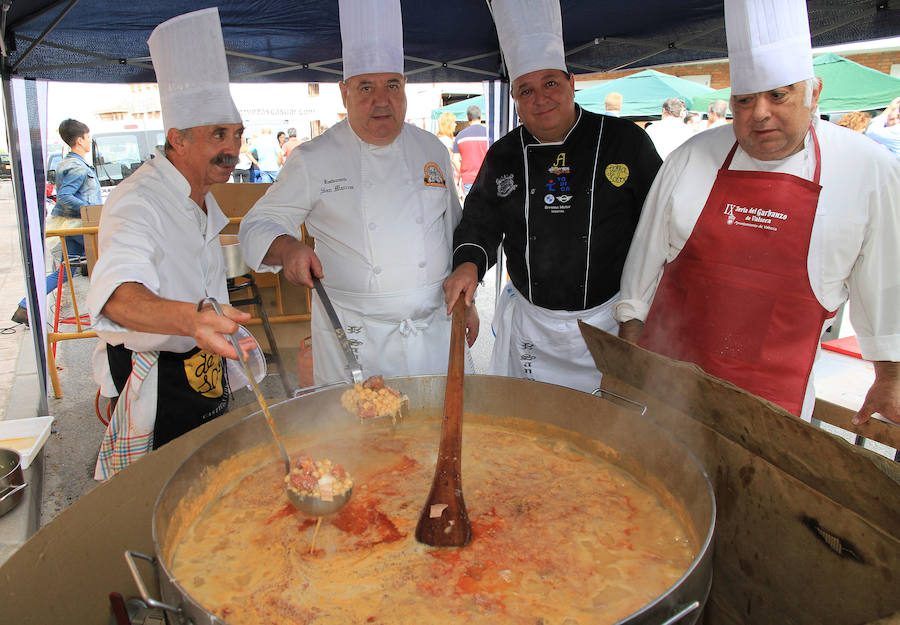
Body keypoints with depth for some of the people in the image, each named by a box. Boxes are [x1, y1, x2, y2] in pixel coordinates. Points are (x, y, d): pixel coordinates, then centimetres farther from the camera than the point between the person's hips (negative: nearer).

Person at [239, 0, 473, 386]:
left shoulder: (431, 150, 6)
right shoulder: (314, 159, -5)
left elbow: (455, 231, 14)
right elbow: (259, 226, -3)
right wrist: (288, 249, -25)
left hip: (433, 327, 3)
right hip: (352, 337, -2)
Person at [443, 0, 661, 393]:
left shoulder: (626, 141, -5)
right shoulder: (503, 156, 2)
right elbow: (479, 224, 11)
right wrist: (469, 264, -10)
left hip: (607, 322, -2)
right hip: (527, 325, 3)